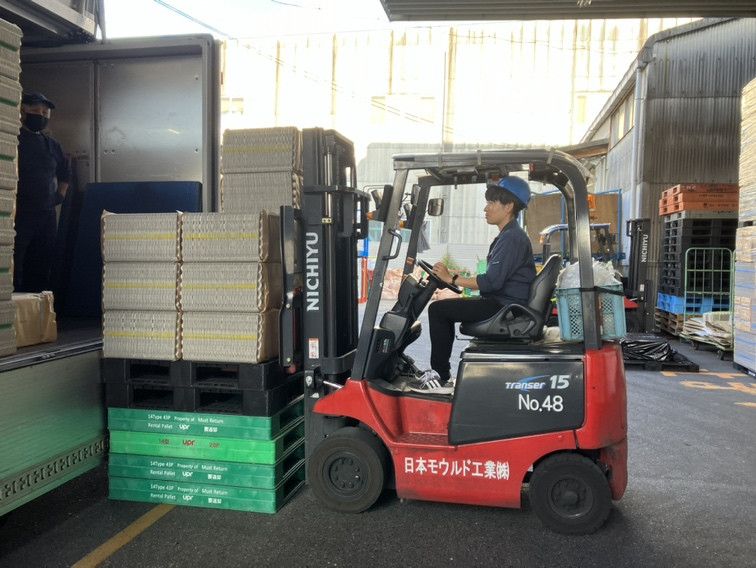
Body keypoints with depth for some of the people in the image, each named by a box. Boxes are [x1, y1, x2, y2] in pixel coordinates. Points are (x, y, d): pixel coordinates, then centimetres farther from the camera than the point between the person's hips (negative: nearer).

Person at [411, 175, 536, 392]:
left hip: (505, 307, -11)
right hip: (502, 303, 11)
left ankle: (441, 378, -4)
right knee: (446, 308, 19)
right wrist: (459, 278, 10)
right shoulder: (509, 236, 17)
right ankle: (439, 371, 17)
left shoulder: (512, 238, -16)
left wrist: (451, 279, -14)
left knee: (438, 309, -12)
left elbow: (491, 282, -24)